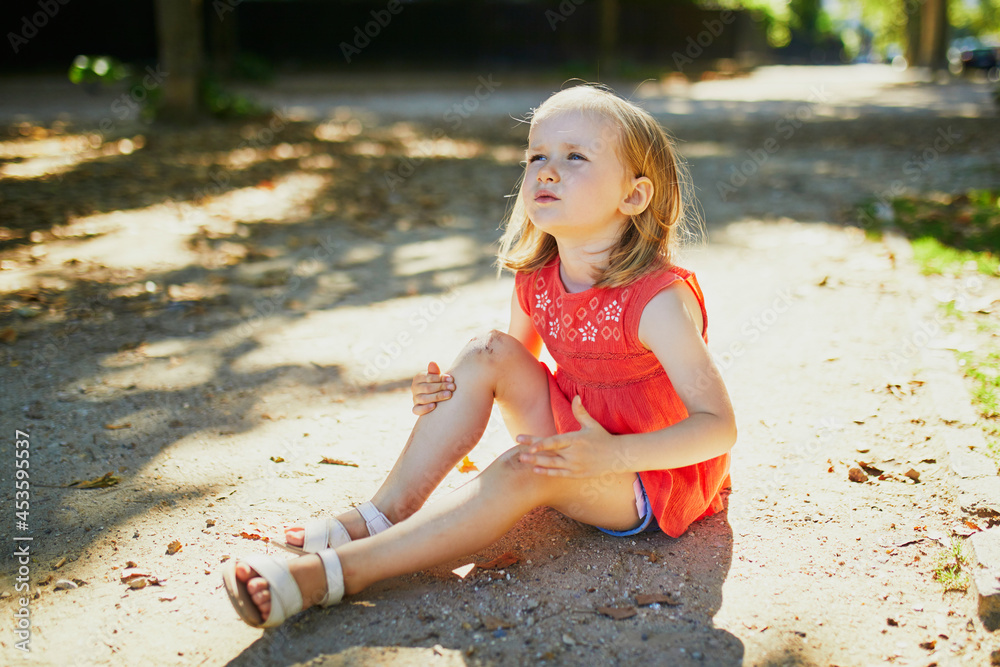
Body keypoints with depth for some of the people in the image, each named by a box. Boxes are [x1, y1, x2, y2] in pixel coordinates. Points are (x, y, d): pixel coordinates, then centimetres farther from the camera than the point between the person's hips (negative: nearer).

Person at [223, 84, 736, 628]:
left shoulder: (657, 300, -25)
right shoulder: (534, 282, -4)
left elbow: (718, 427, -27)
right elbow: (519, 364, 13)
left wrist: (614, 454, -42)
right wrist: (450, 391, -8)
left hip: (660, 472, -6)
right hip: (580, 439, 7)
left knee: (528, 468, -34)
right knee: (488, 354, -13)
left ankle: (332, 573, -38)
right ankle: (386, 513, -15)